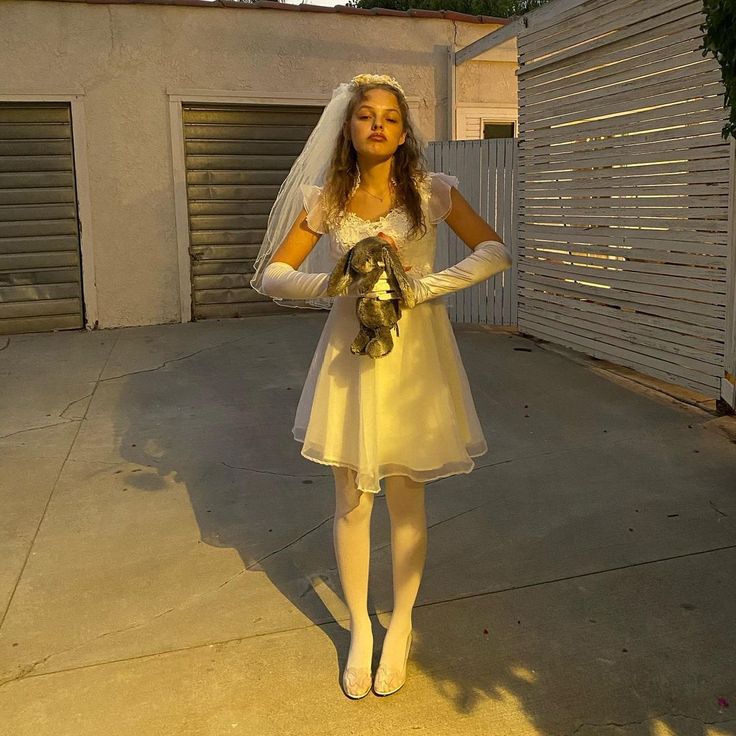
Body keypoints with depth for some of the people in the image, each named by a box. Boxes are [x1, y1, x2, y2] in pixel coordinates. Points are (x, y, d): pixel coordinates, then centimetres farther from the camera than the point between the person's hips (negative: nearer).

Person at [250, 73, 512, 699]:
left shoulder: (432, 191, -1)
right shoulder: (326, 199, 2)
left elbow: (496, 253, -6)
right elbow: (271, 276, 1)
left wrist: (424, 284, -18)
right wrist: (335, 281, -17)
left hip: (416, 352, -1)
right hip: (351, 350, 1)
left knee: (407, 500, 9)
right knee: (352, 502, 6)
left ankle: (400, 629, 29)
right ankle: (360, 630, 27)